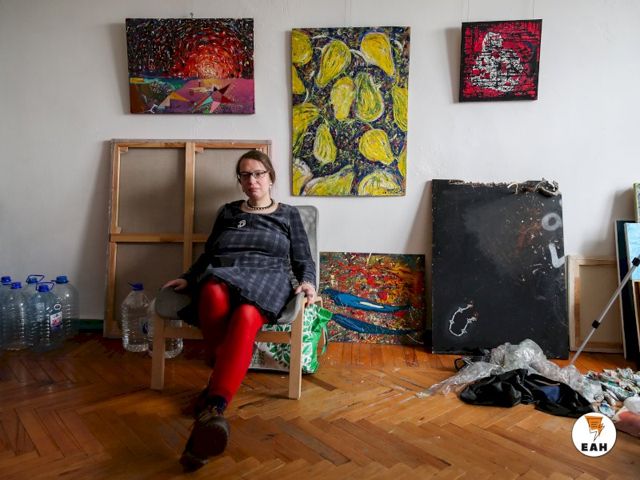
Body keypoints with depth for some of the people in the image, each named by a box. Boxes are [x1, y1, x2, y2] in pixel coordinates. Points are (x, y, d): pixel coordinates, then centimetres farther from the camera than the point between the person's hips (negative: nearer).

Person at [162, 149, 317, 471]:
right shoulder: (228, 212, 26)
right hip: (223, 276, 3)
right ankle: (221, 378, -32)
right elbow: (208, 254, 26)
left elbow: (303, 260, 15)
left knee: (246, 317, -40)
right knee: (214, 294, -39)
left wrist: (307, 282, -7)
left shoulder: (288, 215, 21)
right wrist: (188, 278, 9)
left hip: (268, 282, -2)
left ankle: (211, 410, -53)